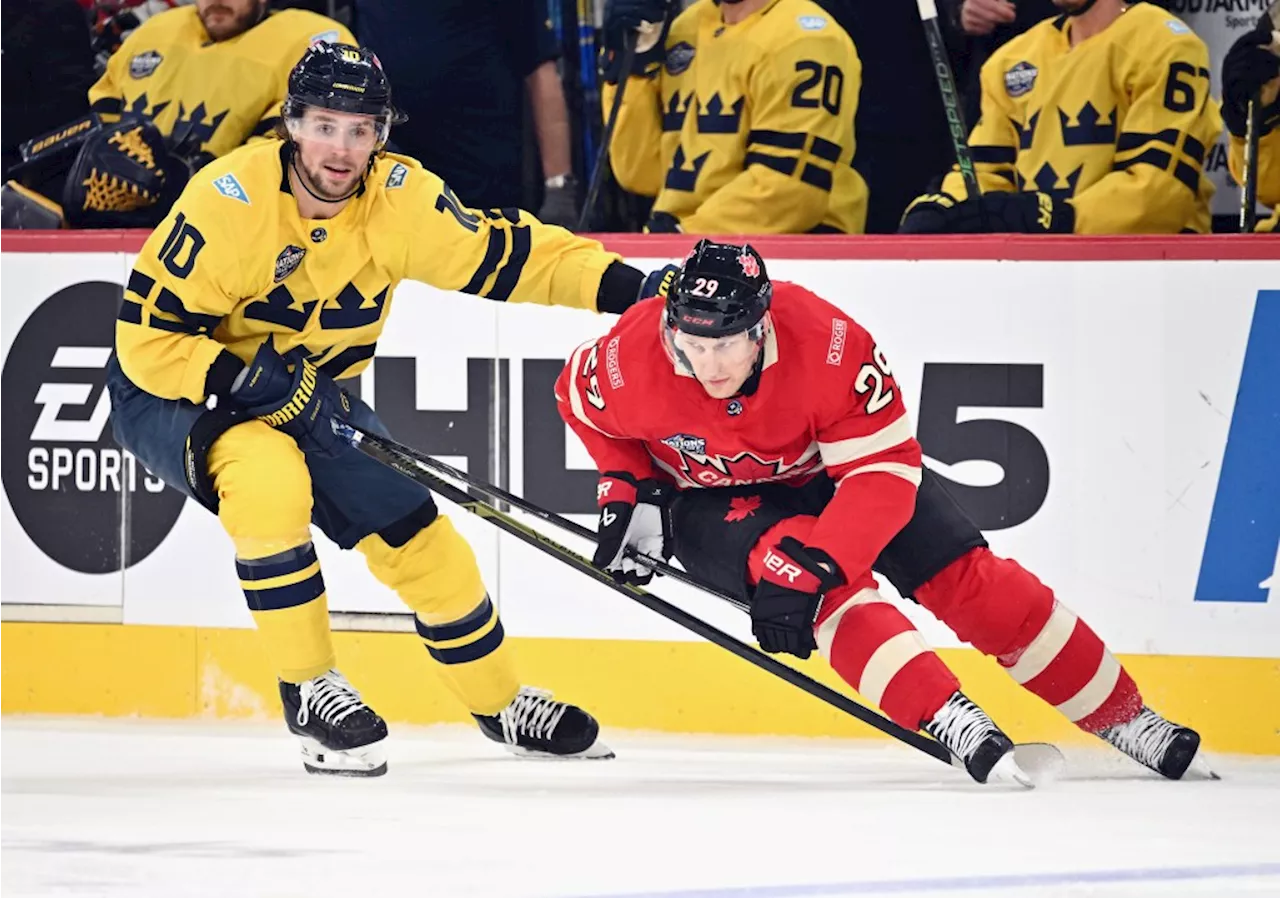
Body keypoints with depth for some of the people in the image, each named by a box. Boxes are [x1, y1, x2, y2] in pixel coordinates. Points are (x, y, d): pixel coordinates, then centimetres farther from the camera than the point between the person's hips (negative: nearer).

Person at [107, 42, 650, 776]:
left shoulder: (400, 198, -15)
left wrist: (625, 286, -20)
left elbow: (505, 256, -9)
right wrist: (258, 384, -35)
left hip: (308, 393, 6)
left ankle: (500, 702, 26)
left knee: (414, 530, 4)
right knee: (269, 476, -35)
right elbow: (148, 337, -26)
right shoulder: (228, 200, -29)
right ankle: (310, 690, -20)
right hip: (174, 392, -6)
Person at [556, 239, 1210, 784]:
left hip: (824, 467, 0)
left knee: (966, 577, -7)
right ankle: (953, 726, -38)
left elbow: (884, 475, -34)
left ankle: (1124, 718, 5)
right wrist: (627, 493, -13)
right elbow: (580, 401, -5)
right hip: (710, 497, 0)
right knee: (808, 571, -31)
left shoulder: (830, 345, -36)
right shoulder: (629, 362, -30)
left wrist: (806, 570, -41)